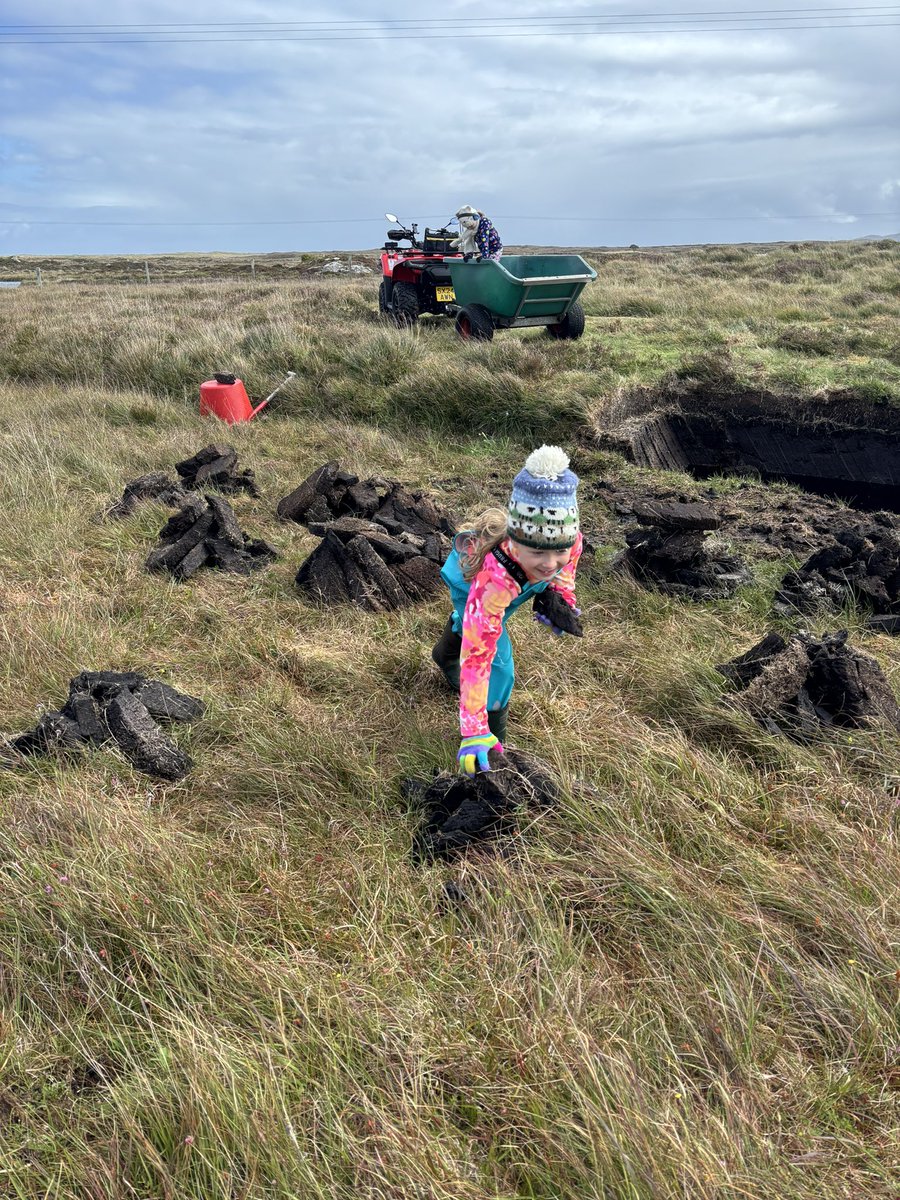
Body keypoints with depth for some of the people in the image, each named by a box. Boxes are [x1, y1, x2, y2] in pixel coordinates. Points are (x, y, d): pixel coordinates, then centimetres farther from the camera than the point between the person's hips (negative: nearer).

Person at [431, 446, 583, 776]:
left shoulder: (569, 539, -41)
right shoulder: (494, 579, -53)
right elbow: (477, 655, -51)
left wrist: (564, 598, -17)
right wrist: (473, 731, -53)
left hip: (511, 581, 6)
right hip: (468, 579, -5)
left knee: (471, 622, 33)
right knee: (496, 661, -17)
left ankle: (445, 655, 67)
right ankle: (494, 744, 8)